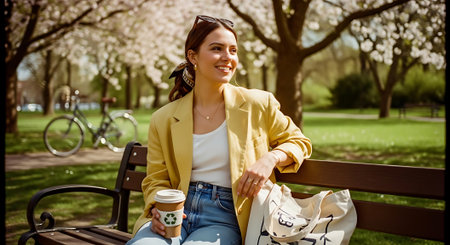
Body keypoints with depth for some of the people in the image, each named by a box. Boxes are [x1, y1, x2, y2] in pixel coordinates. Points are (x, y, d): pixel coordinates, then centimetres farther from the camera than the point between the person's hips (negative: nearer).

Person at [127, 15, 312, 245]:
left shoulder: (259, 105, 4)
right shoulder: (163, 120, 7)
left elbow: (298, 142, 16)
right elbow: (156, 180, 13)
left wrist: (271, 159, -6)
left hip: (224, 219, -1)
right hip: (177, 214, 2)